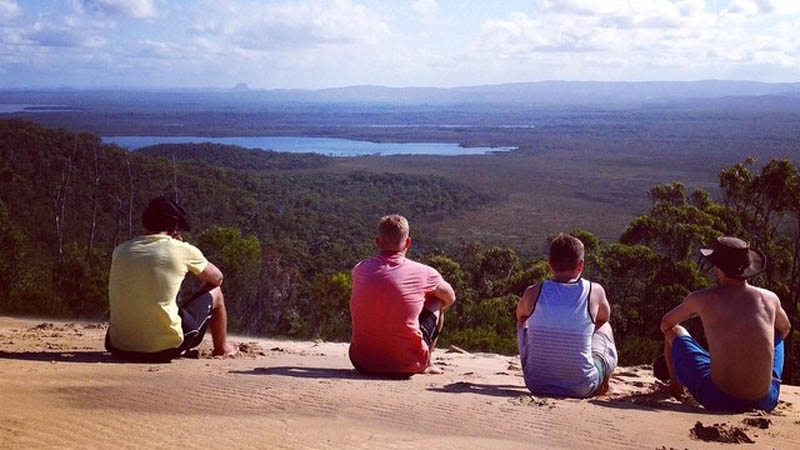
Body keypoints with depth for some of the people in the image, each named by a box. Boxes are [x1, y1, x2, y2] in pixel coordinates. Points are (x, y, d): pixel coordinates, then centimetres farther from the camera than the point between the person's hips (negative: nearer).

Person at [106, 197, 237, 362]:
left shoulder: (120, 251, 6)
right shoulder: (183, 250, -4)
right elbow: (217, 278, 13)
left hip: (119, 349, 4)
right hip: (165, 349, -4)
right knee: (214, 292, 19)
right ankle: (222, 348, 40)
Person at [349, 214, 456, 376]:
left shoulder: (359, 270, 1)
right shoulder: (422, 273, -6)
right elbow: (450, 298, 16)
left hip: (362, 364, 3)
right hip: (406, 366, -3)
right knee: (436, 302, 19)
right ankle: (426, 364, 28)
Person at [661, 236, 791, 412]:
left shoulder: (701, 299, -3)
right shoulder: (770, 299, 3)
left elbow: (666, 324, 17)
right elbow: (785, 328, 28)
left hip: (718, 400, -2)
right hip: (765, 402, 3)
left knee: (674, 332, 20)